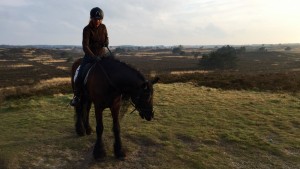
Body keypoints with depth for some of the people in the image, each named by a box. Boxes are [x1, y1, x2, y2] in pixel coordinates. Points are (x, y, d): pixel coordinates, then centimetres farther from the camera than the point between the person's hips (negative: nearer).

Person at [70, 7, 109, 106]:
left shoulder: (103, 27, 0)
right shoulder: (87, 29, -13)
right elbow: (85, 46, -22)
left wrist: (106, 42, -5)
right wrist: (93, 57, -35)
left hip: (102, 55, 4)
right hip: (90, 55, -4)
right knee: (80, 75, -15)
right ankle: (76, 96, 6)